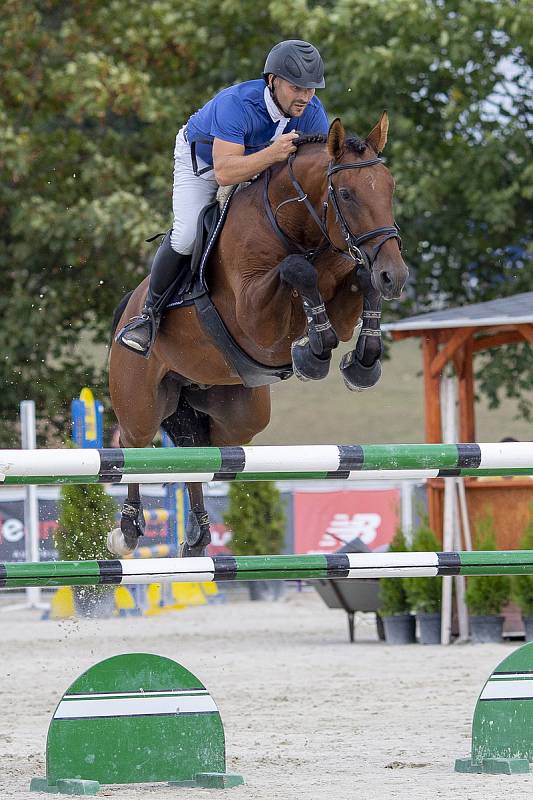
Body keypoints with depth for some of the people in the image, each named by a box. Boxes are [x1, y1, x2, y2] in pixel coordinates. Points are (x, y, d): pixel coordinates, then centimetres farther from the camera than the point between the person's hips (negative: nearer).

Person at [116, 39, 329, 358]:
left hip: (261, 163, 5)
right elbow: (224, 172, -47)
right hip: (200, 157, -5)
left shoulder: (313, 111, -25)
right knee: (187, 236, -22)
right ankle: (151, 313, -4)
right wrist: (272, 154, -61)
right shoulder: (236, 103, -41)